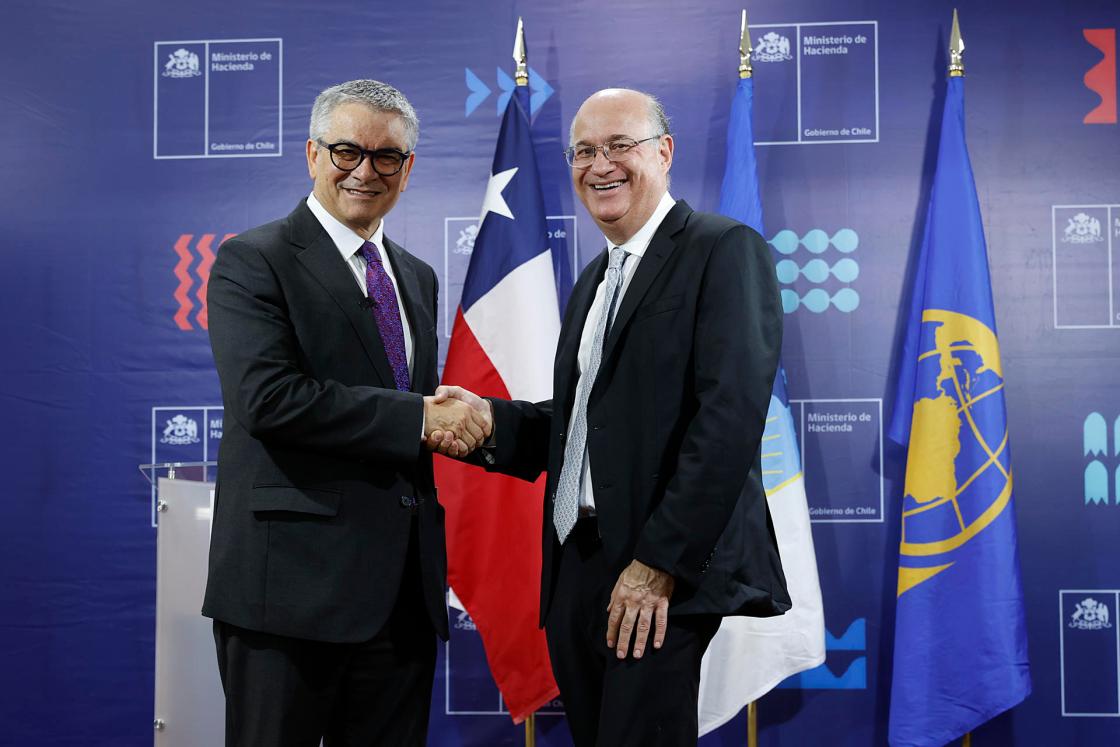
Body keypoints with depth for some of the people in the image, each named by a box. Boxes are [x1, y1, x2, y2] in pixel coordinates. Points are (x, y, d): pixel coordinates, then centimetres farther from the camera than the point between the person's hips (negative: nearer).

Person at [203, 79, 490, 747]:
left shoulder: (418, 277, 18)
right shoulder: (253, 261, -5)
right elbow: (268, 397, -19)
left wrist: (453, 416, 2)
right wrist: (418, 418, -17)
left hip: (404, 588, 7)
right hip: (292, 584, -6)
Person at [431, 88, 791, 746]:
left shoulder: (725, 250, -7)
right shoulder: (593, 281, 20)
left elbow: (731, 418, -17)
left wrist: (658, 563, -19)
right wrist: (491, 421, -1)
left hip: (665, 574, -7)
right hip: (577, 564, 8)